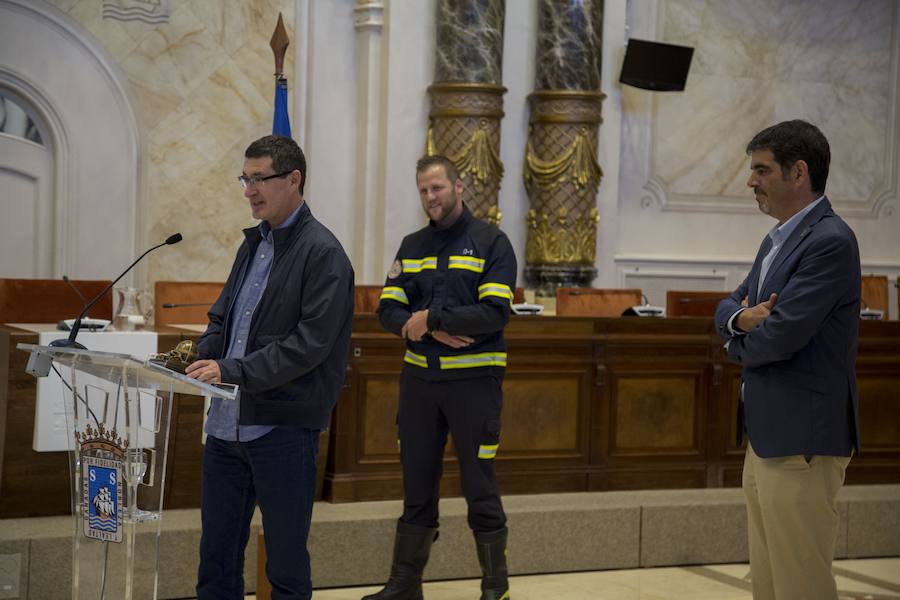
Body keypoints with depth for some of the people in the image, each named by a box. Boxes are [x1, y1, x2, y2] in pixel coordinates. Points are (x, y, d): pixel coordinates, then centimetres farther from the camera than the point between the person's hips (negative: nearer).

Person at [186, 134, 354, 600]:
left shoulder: (322, 254, -10)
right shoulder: (254, 244, 14)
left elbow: (311, 342, -19)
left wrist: (233, 371, -24)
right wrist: (197, 361, -2)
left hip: (283, 427, -7)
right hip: (227, 422, 7)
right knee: (216, 560, 12)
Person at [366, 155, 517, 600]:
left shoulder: (491, 243, -3)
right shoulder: (412, 246, 12)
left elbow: (494, 314, -15)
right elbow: (388, 310, 4)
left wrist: (428, 319, -15)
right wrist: (436, 332, -14)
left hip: (473, 379, -4)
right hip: (419, 379, 5)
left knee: (480, 488, 0)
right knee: (417, 486, 11)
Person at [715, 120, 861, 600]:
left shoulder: (830, 241, -16)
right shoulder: (775, 241, 15)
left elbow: (780, 335, -23)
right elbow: (727, 308, 18)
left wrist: (738, 344, 0)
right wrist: (741, 317, -7)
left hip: (801, 442, -10)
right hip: (766, 436, 10)